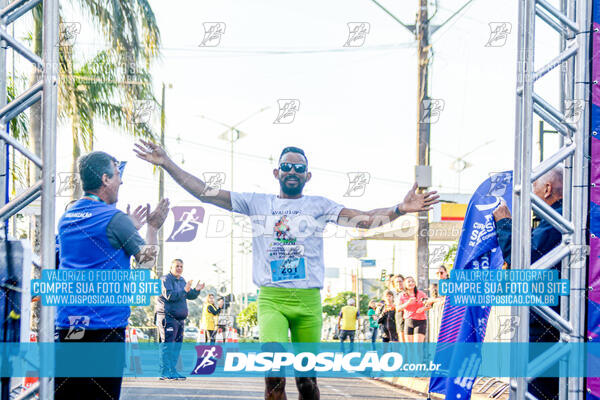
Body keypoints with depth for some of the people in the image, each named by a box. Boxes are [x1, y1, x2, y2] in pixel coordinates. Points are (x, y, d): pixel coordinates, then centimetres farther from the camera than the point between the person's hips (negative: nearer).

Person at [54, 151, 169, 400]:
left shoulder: (66, 218, 12)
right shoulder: (114, 218, -9)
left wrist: (130, 226, 30)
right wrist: (153, 228, 16)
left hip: (66, 323, 6)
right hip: (105, 323, -6)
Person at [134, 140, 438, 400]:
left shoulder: (319, 206, 9)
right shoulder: (256, 203, 12)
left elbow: (364, 219, -2)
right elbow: (205, 193, 9)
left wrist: (399, 209, -20)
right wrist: (166, 164, 3)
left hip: (308, 302, 1)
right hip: (271, 299, -1)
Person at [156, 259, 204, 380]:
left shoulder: (182, 280, 19)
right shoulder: (166, 280, -7)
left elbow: (190, 296, 18)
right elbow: (169, 296, -20)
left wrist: (196, 290, -1)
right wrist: (184, 290, -25)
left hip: (180, 318, 9)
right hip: (168, 317, -9)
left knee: (177, 345, 9)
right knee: (167, 345, -10)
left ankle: (172, 371, 13)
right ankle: (165, 372, -10)